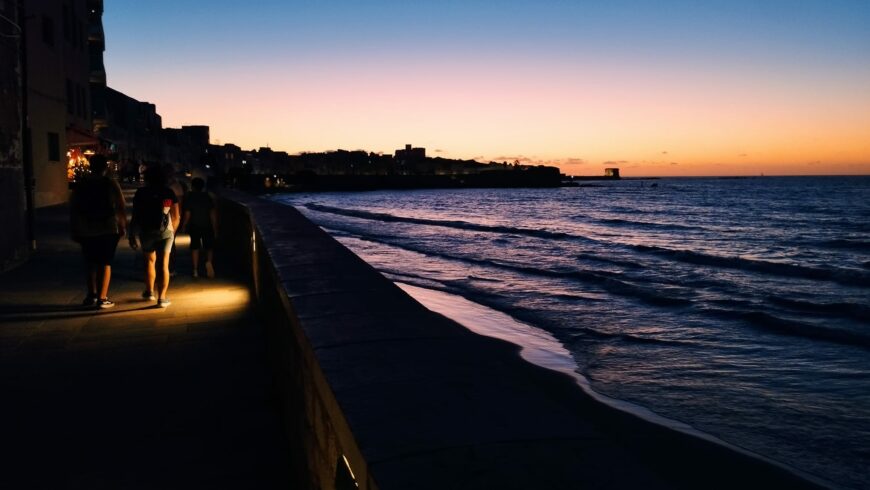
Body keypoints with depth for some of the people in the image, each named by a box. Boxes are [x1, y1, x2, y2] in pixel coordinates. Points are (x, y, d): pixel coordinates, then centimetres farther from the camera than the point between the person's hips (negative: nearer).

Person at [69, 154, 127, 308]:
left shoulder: (80, 185, 4)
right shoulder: (111, 184, -5)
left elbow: (73, 209, 5)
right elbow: (121, 207, -7)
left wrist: (74, 229, 11)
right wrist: (123, 226, 2)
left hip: (86, 231, 3)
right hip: (108, 229, -3)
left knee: (90, 263, 16)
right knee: (105, 263, 2)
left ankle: (92, 295, 19)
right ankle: (102, 298, 0)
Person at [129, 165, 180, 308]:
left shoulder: (141, 193, 1)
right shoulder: (169, 193, 3)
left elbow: (136, 216, -2)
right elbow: (176, 216, 5)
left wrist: (133, 235, 2)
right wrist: (172, 231, 21)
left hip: (146, 231, 1)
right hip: (165, 232, -1)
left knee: (150, 260, 21)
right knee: (163, 264, -1)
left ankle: (150, 291, 32)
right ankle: (162, 297, -7)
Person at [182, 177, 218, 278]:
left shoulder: (189, 198, -5)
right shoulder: (208, 197, 1)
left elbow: (187, 214, -8)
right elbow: (213, 214, -1)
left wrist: (184, 226, 6)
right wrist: (215, 228, 4)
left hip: (194, 227, -1)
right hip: (207, 226, 1)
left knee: (195, 248, 9)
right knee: (209, 247, 8)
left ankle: (196, 270, 8)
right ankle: (209, 262, -22)